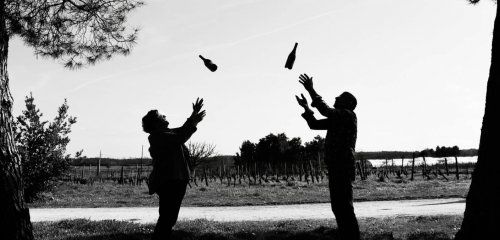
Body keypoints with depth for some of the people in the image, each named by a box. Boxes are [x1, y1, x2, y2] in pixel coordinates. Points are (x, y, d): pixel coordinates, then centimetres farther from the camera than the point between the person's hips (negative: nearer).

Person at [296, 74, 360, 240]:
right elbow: (314, 124, 23)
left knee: (344, 207, -11)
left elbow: (326, 110, -20)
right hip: (335, 168, 10)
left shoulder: (348, 115, -7)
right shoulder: (336, 118, 20)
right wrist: (306, 108, 11)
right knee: (338, 207, 13)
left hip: (343, 168, -10)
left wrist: (311, 90, -18)